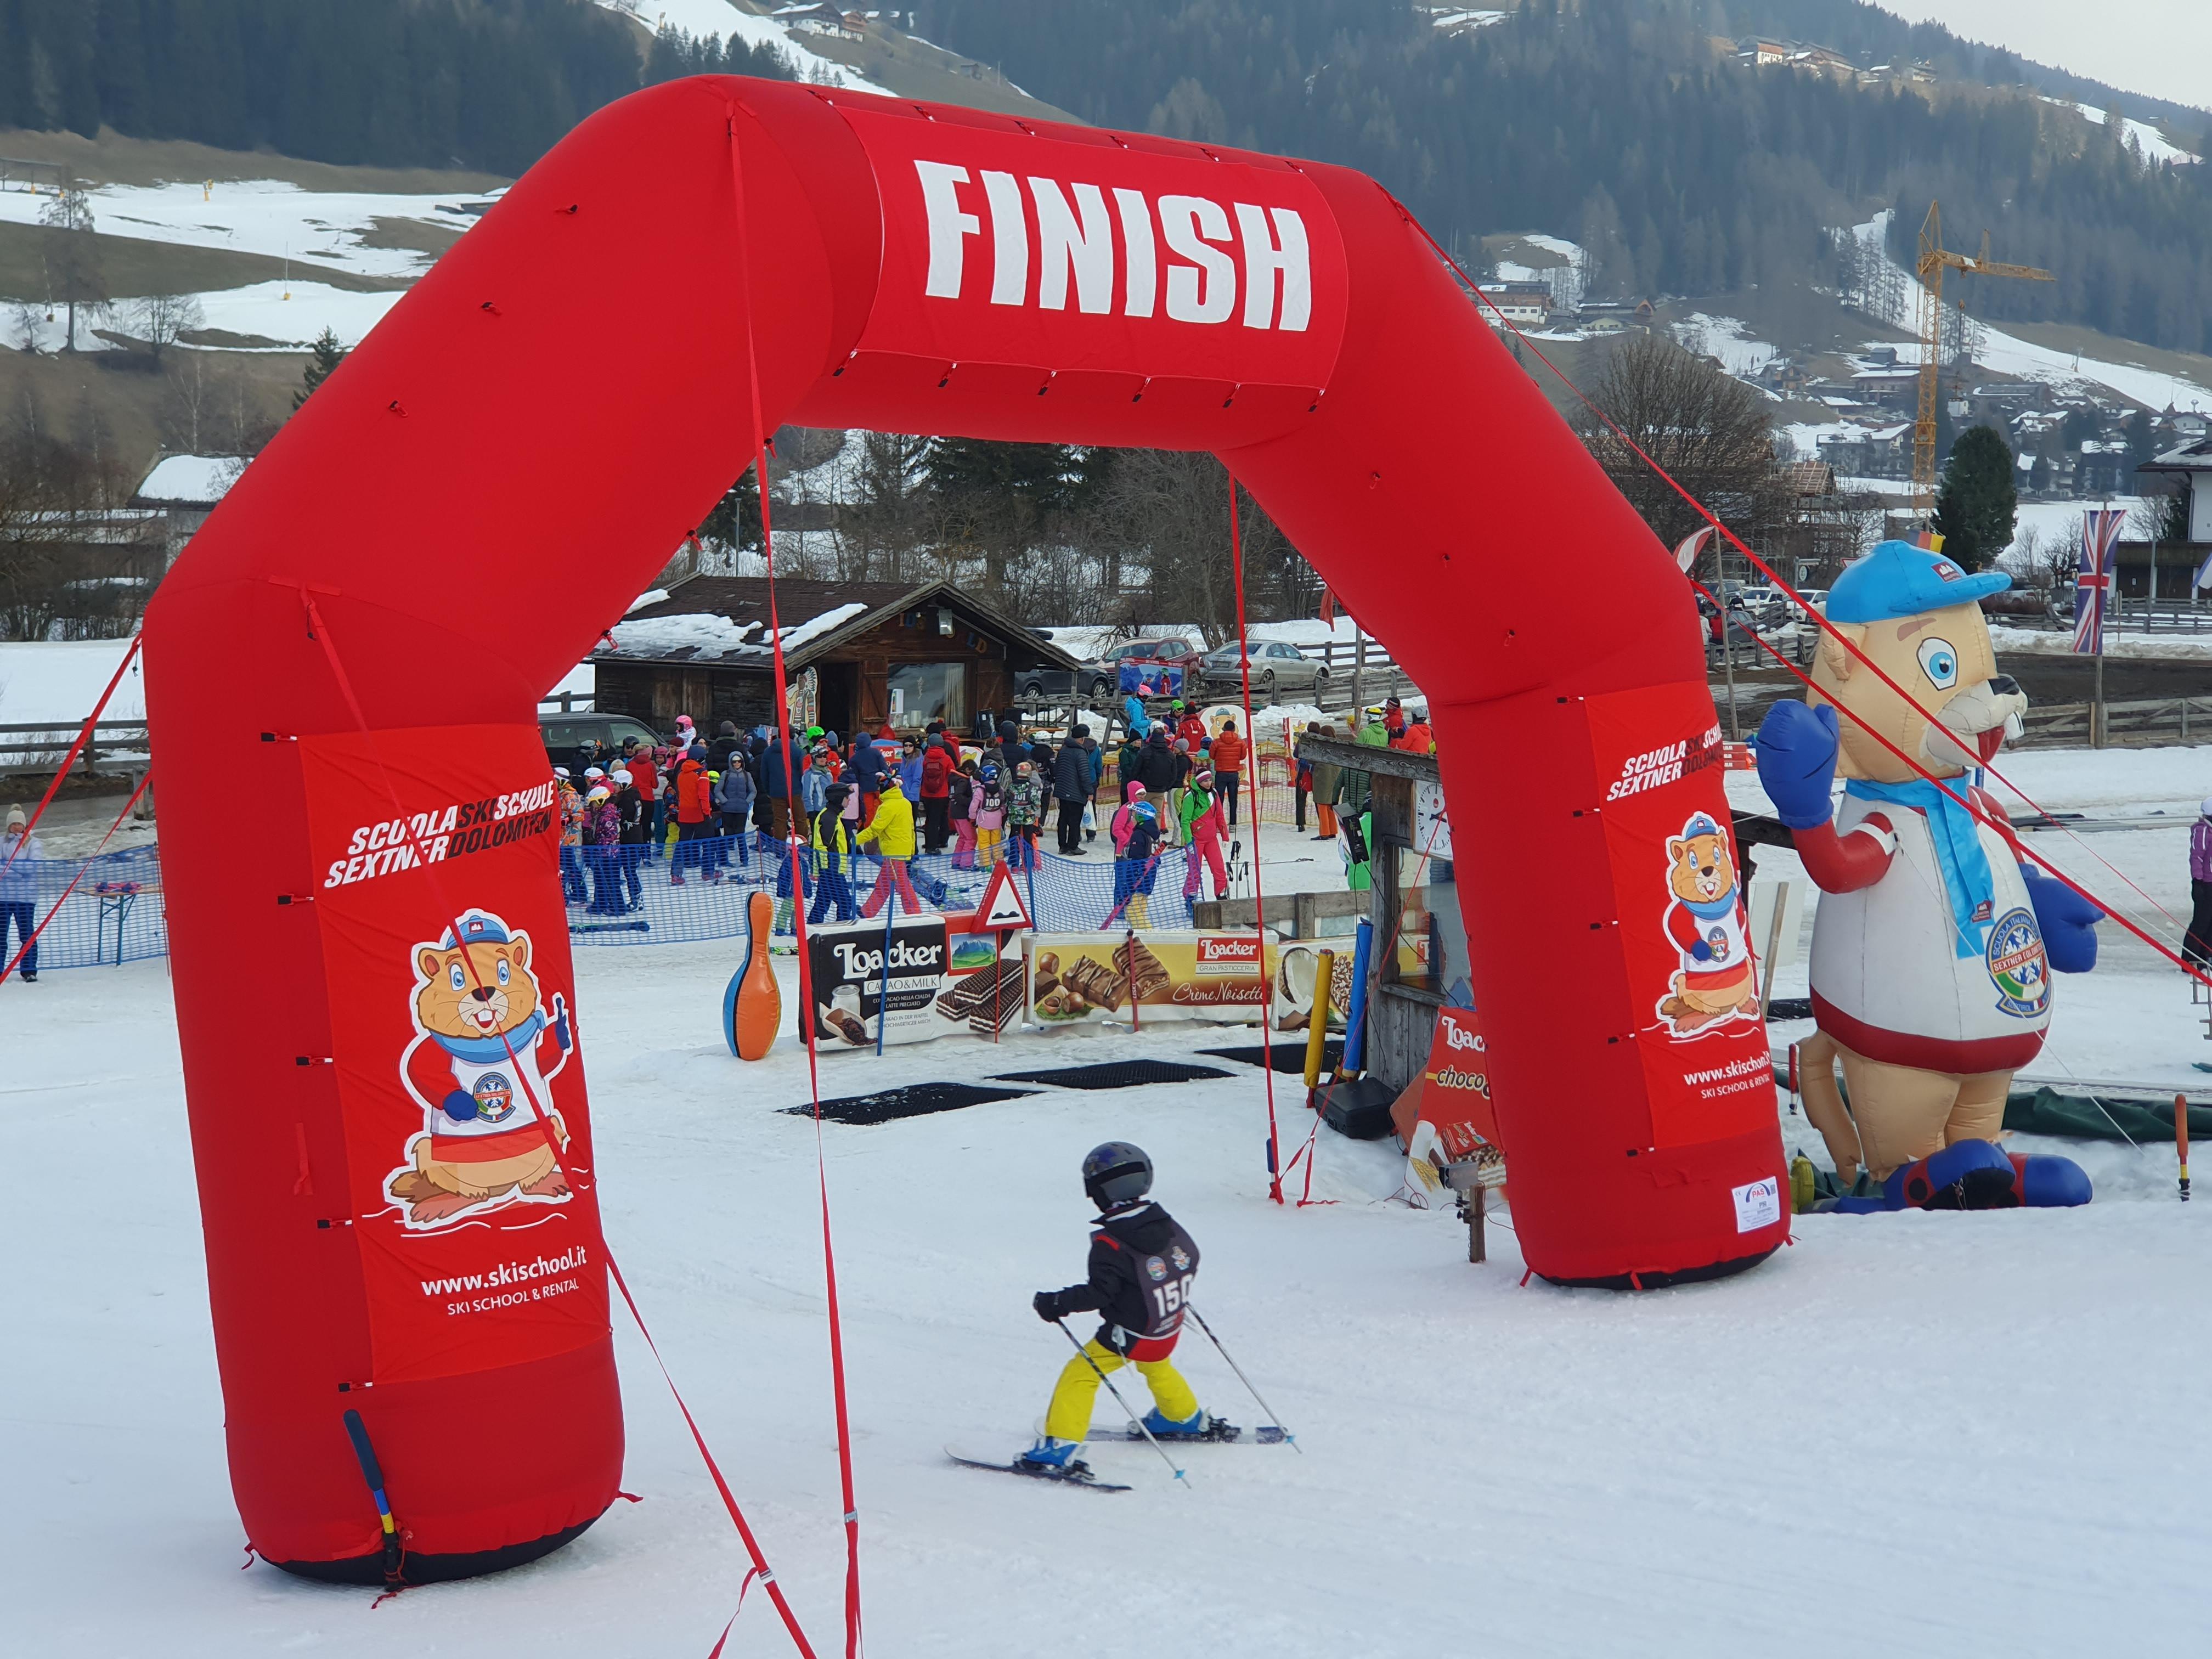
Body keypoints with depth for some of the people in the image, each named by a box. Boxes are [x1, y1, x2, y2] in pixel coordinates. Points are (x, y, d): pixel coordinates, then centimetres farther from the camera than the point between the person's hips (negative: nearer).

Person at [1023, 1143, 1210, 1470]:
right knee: (1157, 1368, 35)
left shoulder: (1109, 1243, -24)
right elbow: (1190, 1259, 8)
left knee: (1080, 1374, 2)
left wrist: (1056, 1304, -17)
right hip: (1170, 1331, 7)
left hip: (1128, 1336, -7)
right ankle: (1185, 1418, 55)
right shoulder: (1168, 1225, -5)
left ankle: (1059, 1446, -3)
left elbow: (1099, 1292, -26)